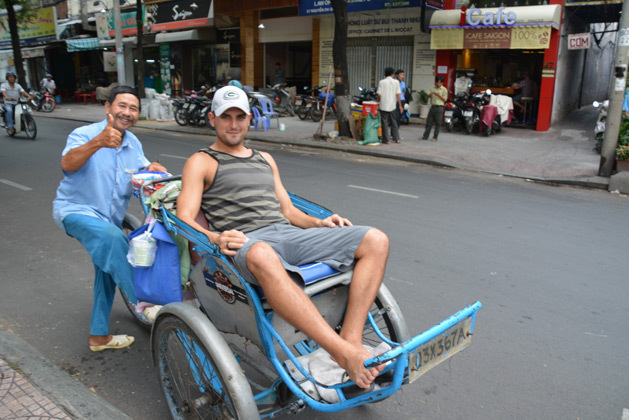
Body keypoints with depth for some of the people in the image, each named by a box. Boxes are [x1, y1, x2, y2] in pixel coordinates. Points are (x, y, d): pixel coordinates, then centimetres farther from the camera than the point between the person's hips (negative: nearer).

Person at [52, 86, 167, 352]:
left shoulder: (133, 143, 5)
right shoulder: (85, 134, -16)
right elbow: (68, 164, -35)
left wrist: (152, 169, -12)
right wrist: (98, 142, -54)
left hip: (109, 218, 8)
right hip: (76, 210, -8)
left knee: (108, 272, 13)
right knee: (113, 237, -36)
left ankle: (99, 336, 28)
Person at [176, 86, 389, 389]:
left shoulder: (265, 159, 30)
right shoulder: (201, 162, 13)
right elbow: (184, 218, -1)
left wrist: (319, 222, 5)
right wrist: (214, 237, -22)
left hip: (289, 234, 6)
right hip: (246, 242, -6)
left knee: (376, 241, -12)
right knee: (262, 256, -45)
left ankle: (351, 338, -24)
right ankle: (344, 354, -44)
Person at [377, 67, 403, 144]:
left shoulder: (381, 82, -5)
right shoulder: (396, 82, 0)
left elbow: (379, 94, -8)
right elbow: (398, 94, -1)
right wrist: (400, 106, 4)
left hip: (384, 105, -2)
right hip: (392, 105, 2)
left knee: (385, 123, 4)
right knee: (394, 122, 14)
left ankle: (386, 140, 4)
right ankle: (396, 139, 16)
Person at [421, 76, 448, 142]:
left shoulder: (444, 89, 0)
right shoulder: (432, 88, 10)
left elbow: (444, 99, -3)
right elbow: (428, 96, 6)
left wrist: (439, 95, -18)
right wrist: (430, 94, -15)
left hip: (439, 107, -3)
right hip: (432, 106, 3)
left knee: (438, 123, 0)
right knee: (429, 122, 5)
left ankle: (435, 137, 7)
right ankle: (425, 136, 10)